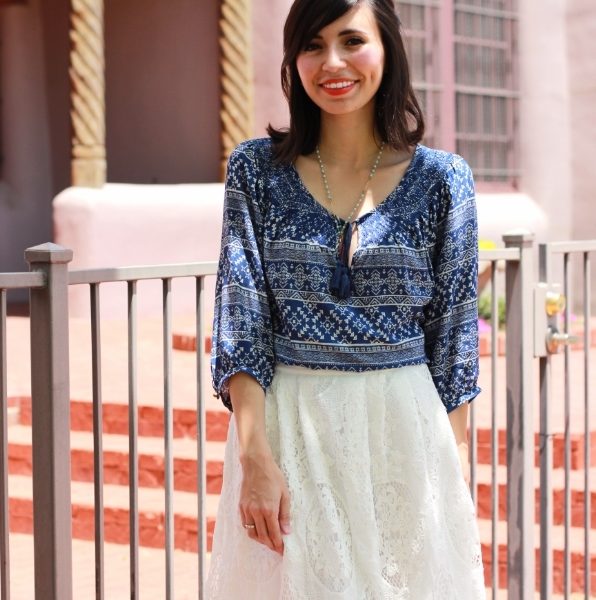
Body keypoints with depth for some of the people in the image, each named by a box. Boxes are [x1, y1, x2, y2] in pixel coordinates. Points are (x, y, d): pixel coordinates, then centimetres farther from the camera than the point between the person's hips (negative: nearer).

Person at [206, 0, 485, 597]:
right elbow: (240, 321, -5)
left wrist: (457, 471, 0)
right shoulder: (257, 170, 0)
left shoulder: (442, 179, 0)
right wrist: (256, 457, -14)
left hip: (405, 430, 0)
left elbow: (454, 333, 3)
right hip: (285, 425, 0)